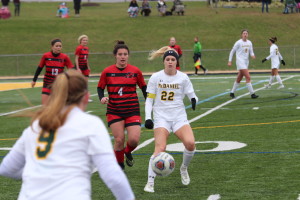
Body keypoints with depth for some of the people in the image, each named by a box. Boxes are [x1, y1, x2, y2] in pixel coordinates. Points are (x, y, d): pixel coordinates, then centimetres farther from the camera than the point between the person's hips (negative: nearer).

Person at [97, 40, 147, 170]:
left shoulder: (135, 71, 0)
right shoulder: (107, 72, -2)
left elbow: (143, 87, 11)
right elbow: (100, 87, 8)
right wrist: (102, 98, -12)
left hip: (132, 111, 0)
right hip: (114, 111, 0)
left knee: (134, 140, -13)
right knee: (119, 139, -8)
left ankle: (128, 152, 24)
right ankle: (119, 164, 16)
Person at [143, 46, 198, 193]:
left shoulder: (183, 78, 3)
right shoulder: (156, 77, 1)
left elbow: (191, 95, 6)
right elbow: (149, 99, 5)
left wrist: (194, 100, -19)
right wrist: (148, 117, -6)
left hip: (179, 117, 1)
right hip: (161, 117, -1)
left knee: (190, 143, -21)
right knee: (160, 149, -19)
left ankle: (184, 168, 10)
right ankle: (150, 183, -13)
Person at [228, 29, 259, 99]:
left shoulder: (249, 43, 9)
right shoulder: (238, 42, -8)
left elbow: (251, 52, 11)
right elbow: (232, 51, -1)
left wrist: (252, 55, -12)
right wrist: (230, 61, -2)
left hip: (246, 62, 7)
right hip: (240, 61, -7)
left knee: (239, 79, 13)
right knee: (248, 77, -16)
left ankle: (232, 93, 26)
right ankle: (252, 94, -17)